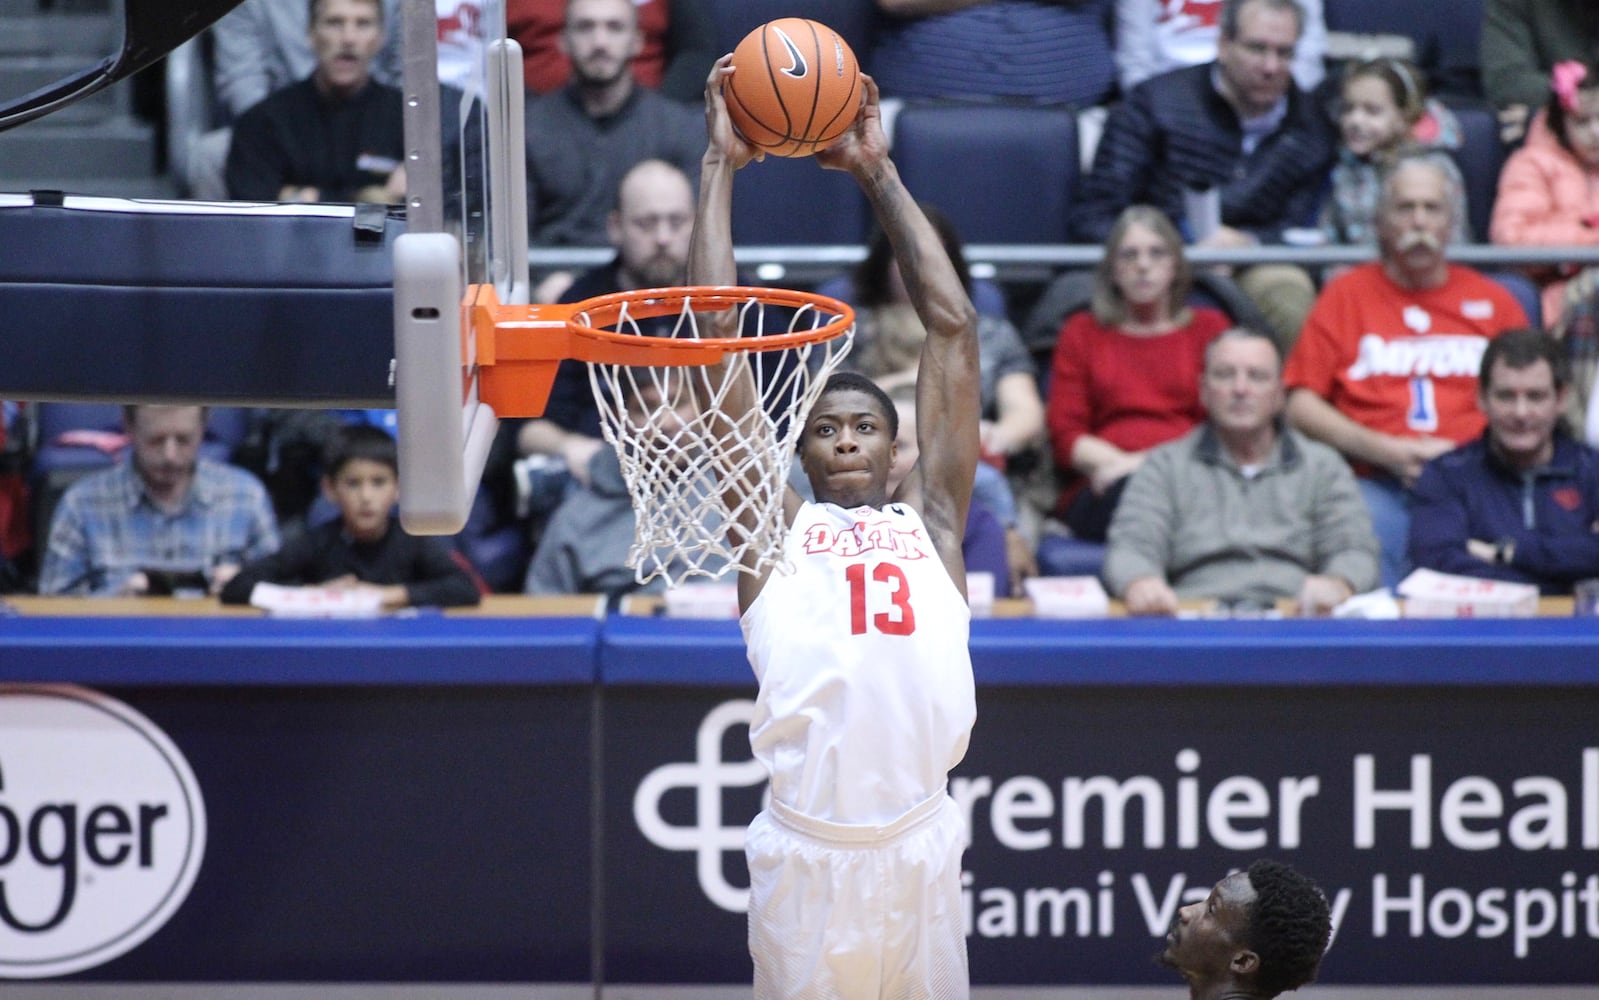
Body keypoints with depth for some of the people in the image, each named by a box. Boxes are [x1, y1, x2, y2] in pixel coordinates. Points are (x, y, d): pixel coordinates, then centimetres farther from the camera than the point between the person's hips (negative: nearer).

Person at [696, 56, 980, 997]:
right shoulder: (773, 527, 13)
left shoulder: (930, 519, 16)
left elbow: (953, 327, 17)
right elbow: (719, 332, 13)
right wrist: (722, 167, 16)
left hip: (917, 841, 2)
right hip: (804, 845, -1)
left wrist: (879, 173, 20)